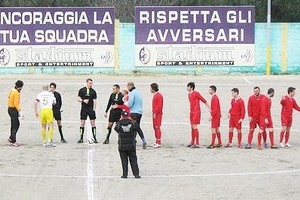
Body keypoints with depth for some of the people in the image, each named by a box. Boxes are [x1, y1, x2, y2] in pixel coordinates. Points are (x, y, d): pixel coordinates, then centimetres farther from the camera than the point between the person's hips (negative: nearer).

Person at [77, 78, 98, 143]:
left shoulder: (93, 91, 6)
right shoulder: (81, 90, 4)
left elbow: (94, 101, 4)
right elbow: (78, 99, 4)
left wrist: (94, 109, -5)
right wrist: (83, 100, -16)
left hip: (91, 109, 0)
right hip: (84, 109, 0)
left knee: (93, 123, -2)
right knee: (82, 123, -1)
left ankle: (94, 138, 2)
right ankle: (81, 138, 5)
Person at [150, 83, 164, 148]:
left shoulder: (159, 95, -14)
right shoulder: (155, 95, 17)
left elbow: (159, 106, -19)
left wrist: (155, 113, -19)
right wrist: (153, 113, 15)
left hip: (157, 114, -10)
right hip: (154, 114, 10)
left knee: (157, 127, -11)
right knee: (155, 127, 11)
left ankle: (159, 143, -11)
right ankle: (157, 142, 16)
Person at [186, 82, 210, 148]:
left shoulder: (196, 93, -13)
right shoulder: (189, 94, 12)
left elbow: (204, 100, -12)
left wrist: (209, 108, -11)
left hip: (196, 112, -9)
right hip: (192, 112, 9)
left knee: (194, 127, -10)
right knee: (192, 127, 12)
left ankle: (197, 144, -8)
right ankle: (192, 142, 19)